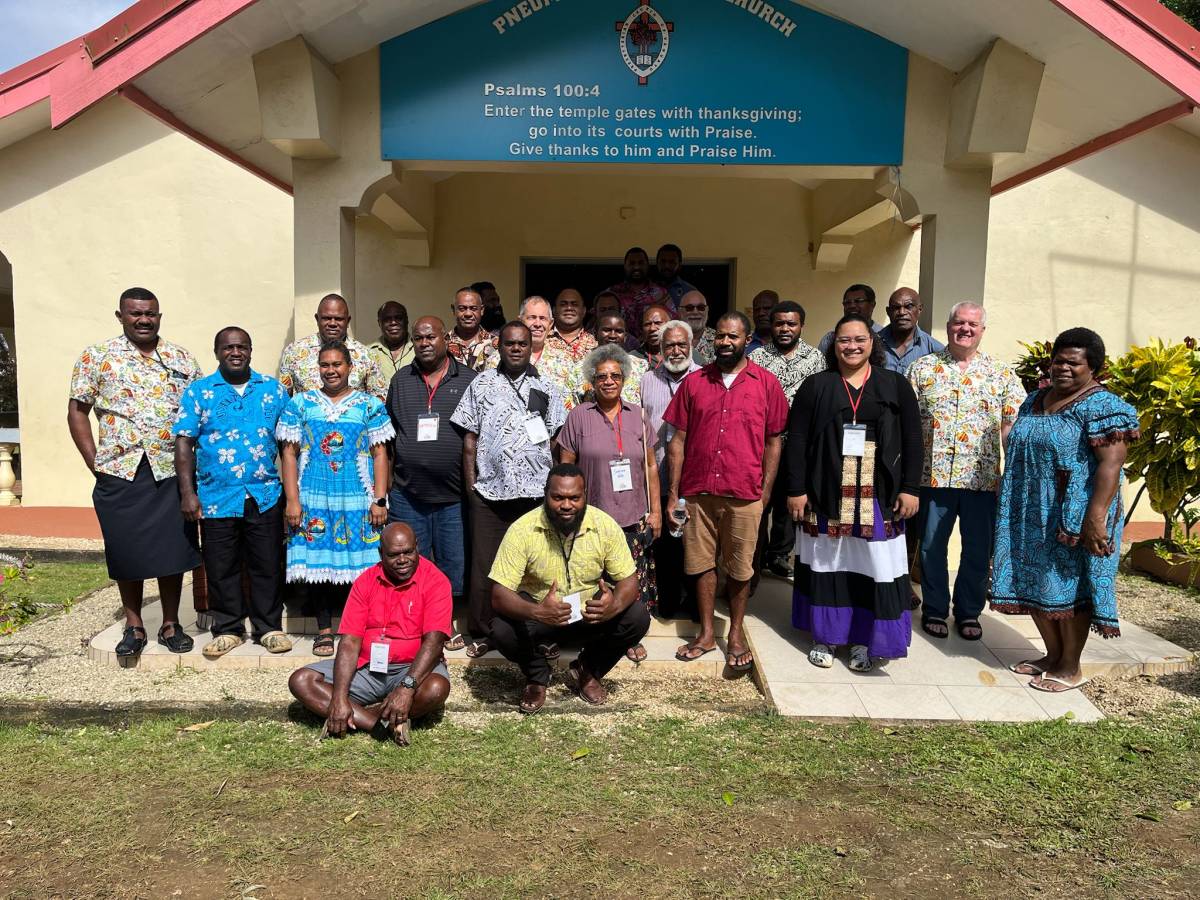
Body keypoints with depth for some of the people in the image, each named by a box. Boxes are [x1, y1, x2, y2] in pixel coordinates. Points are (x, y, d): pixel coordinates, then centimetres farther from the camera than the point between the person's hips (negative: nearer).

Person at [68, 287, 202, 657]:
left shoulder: (182, 359, 8)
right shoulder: (96, 357, 3)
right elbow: (77, 411, 3)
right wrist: (94, 463, -3)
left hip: (172, 473, 1)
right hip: (120, 474, -1)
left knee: (172, 550, 6)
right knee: (127, 553, 7)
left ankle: (171, 624, 19)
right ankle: (134, 627, 22)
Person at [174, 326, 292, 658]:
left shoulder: (273, 389, 8)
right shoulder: (198, 391, 4)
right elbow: (184, 443, 1)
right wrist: (188, 493, -6)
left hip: (265, 496, 1)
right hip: (216, 498, 0)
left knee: (268, 565, 6)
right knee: (221, 568, 8)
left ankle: (269, 628, 19)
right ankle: (228, 629, 22)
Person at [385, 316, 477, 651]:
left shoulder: (469, 380, 2)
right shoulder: (401, 380, 10)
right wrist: (385, 484, 8)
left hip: (453, 496, -2)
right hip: (407, 495, 2)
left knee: (453, 565, 7)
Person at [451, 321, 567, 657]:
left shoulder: (546, 389, 10)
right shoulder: (482, 384, 9)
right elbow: (469, 437, 8)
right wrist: (470, 483, 2)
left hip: (536, 491, 0)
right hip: (489, 491, 0)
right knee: (484, 565, 5)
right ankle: (482, 633, 18)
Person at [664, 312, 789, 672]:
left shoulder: (767, 383, 1)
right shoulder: (694, 382, 5)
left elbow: (773, 442, 4)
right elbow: (678, 439, 6)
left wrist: (765, 492, -1)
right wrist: (673, 492, 2)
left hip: (744, 495, -1)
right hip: (698, 492, 2)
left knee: (739, 568, 9)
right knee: (702, 563, 11)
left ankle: (736, 634, 25)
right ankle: (706, 633, 25)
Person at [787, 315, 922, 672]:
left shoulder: (895, 386, 7)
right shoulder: (815, 386, 4)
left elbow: (912, 440, 5)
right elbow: (797, 440, 0)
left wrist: (910, 488, -3)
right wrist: (796, 490, -6)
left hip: (877, 497, 0)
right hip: (826, 494, 0)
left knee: (873, 568, 1)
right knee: (827, 564, 7)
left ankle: (863, 641, 14)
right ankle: (824, 637, 19)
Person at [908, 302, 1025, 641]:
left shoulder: (1001, 374, 7)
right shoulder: (923, 368, 5)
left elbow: (1012, 426, 5)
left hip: (983, 478, 1)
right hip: (933, 475, 0)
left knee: (978, 549, 9)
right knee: (931, 547, 8)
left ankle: (969, 612, 26)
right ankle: (934, 610, 24)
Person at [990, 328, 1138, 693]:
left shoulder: (1103, 407, -12)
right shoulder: (1034, 401, 12)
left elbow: (1111, 464, -20)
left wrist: (1096, 517, -26)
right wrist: (1011, 505, 18)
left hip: (1073, 514, -7)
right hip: (1032, 514, 8)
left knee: (1069, 586, 1)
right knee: (1035, 584, 12)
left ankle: (1070, 668, 15)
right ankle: (1053, 655, 28)